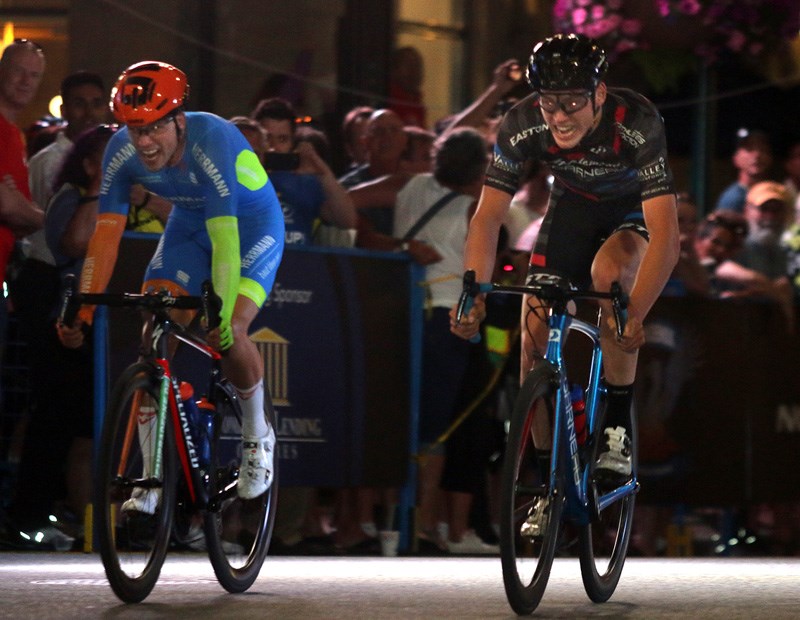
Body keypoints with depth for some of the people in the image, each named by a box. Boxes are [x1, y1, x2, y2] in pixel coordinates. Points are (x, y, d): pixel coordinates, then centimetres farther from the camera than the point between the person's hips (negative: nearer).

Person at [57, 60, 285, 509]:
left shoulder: (212, 142, -36)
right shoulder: (123, 151, -22)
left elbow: (225, 237, -42)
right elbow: (107, 232, -19)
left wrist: (223, 315, -50)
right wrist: (83, 311, -28)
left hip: (253, 225, -5)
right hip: (189, 224, 5)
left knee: (229, 334, -24)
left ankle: (258, 436, 7)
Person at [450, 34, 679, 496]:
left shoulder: (637, 124, -38)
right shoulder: (523, 126, -29)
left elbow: (666, 236, -44)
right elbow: (488, 217, -24)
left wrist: (634, 316, -57)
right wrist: (473, 295, -40)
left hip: (636, 206, -3)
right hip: (575, 204, 3)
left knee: (608, 272, -34)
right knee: (536, 332, -9)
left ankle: (619, 427, -20)